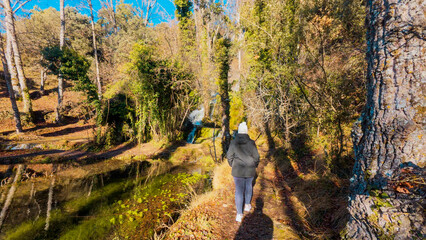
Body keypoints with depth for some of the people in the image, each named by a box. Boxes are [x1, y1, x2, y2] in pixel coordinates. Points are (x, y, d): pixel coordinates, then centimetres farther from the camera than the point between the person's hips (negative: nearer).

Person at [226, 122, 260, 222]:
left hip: (238, 170, 0)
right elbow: (256, 156, -6)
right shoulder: (251, 143, -12)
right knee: (248, 185, 27)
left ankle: (239, 214, 11)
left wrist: (233, 165, 14)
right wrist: (254, 166, 14)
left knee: (239, 191, 11)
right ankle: (247, 205, 42)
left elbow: (229, 156, -4)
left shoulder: (233, 142, -11)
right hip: (250, 170, 1)